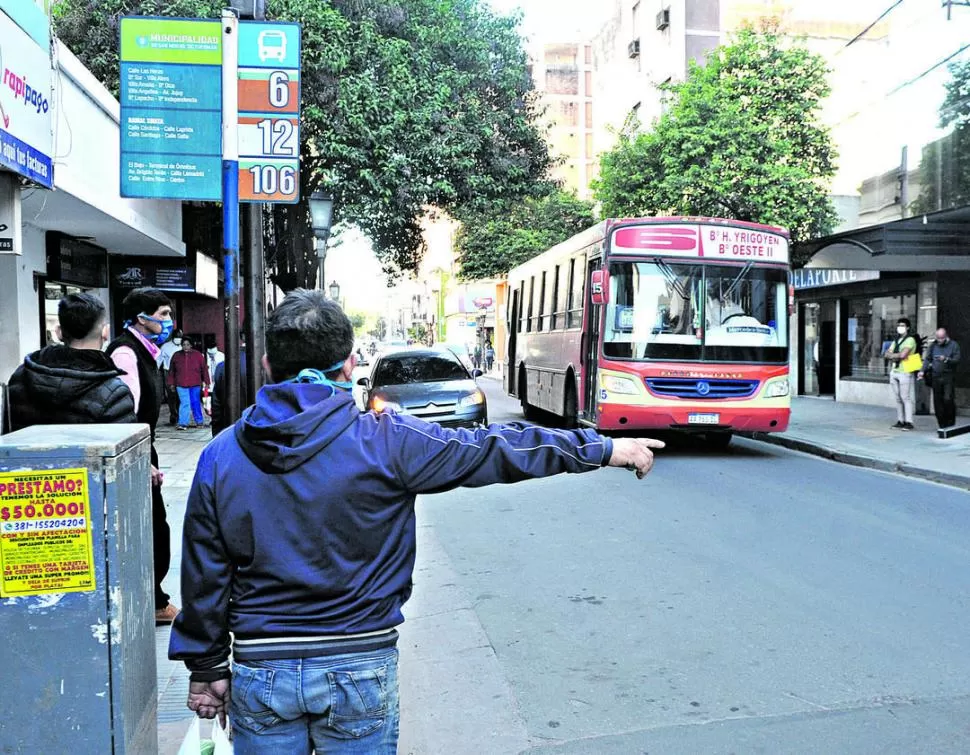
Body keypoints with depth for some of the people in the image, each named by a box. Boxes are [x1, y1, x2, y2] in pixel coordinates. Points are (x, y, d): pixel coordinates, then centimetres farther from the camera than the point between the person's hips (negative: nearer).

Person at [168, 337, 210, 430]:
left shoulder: (198, 355, 2)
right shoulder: (177, 356, 6)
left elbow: (204, 369, 5)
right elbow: (172, 371, 13)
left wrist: (206, 382, 3)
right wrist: (171, 383, 11)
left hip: (195, 384, 0)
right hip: (181, 385, 0)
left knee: (196, 403, 9)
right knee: (184, 403, -7)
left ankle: (199, 421, 22)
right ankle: (183, 423, -5)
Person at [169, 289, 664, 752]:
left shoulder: (220, 457, -6)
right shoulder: (383, 441, -15)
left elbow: (203, 577, 1)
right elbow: (490, 450, -10)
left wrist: (206, 668, 15)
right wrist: (605, 449, 1)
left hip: (260, 672, 2)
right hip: (359, 670, -2)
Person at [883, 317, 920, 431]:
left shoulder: (910, 340, -6)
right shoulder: (896, 340, 18)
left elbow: (903, 354, -18)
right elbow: (887, 354, 12)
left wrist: (892, 355, -1)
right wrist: (897, 356, -7)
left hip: (905, 373, -7)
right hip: (894, 372, 7)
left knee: (906, 398, -7)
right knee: (898, 399, 8)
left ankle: (908, 422, -6)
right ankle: (900, 421, 12)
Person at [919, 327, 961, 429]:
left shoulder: (954, 345, 2)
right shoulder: (933, 345, 12)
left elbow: (957, 360, -6)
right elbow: (927, 359, 9)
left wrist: (946, 359, -22)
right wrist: (922, 371, -4)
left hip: (948, 377, -3)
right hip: (936, 377, 3)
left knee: (948, 399, -12)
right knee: (937, 401, 2)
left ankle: (950, 423, 3)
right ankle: (942, 424, 11)